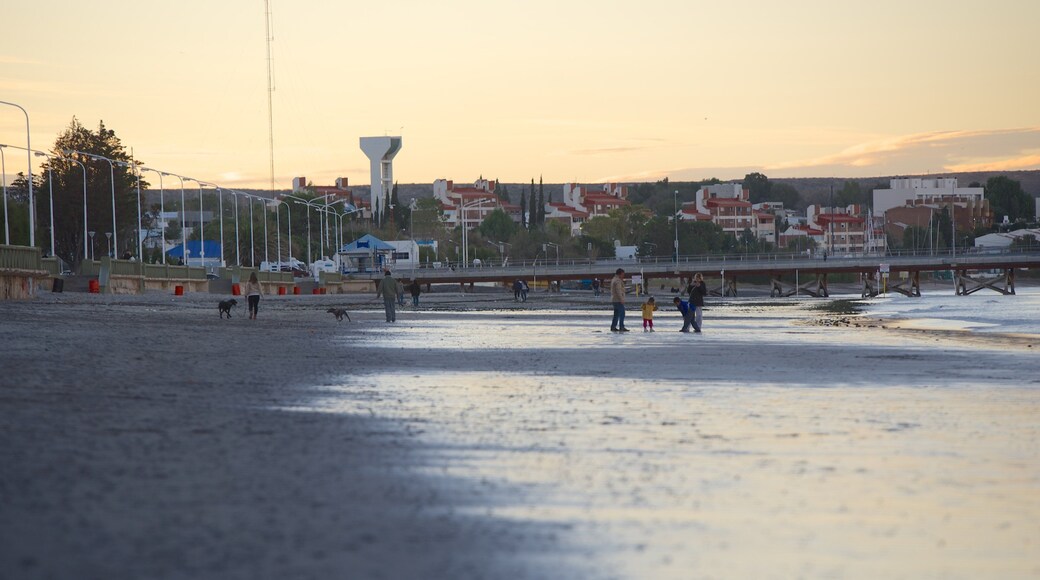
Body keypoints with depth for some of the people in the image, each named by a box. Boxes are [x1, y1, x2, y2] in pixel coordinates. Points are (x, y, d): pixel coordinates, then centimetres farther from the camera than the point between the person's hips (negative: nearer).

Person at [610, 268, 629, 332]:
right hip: (618, 300, -10)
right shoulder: (618, 280, -15)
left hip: (614, 300, 10)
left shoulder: (614, 279, 17)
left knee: (616, 314, 14)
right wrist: (621, 300, -24)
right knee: (622, 314, -8)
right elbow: (618, 291, -23)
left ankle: (613, 327, 14)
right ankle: (621, 327, -11)